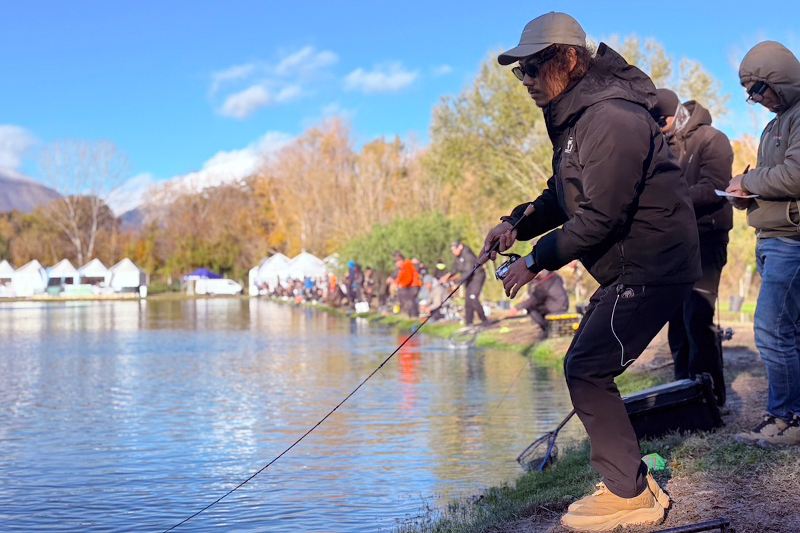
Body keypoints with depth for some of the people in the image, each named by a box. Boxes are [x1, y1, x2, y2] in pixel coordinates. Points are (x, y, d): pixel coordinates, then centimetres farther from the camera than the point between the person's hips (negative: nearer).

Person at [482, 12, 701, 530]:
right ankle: (632, 479, 23)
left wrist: (538, 259, -16)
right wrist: (517, 224, 1)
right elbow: (567, 196, 18)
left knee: (587, 370, -11)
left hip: (651, 268, -11)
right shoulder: (575, 118, 12)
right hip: (626, 269, 11)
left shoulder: (611, 118, -22)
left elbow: (599, 217, -25)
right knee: (586, 366, 14)